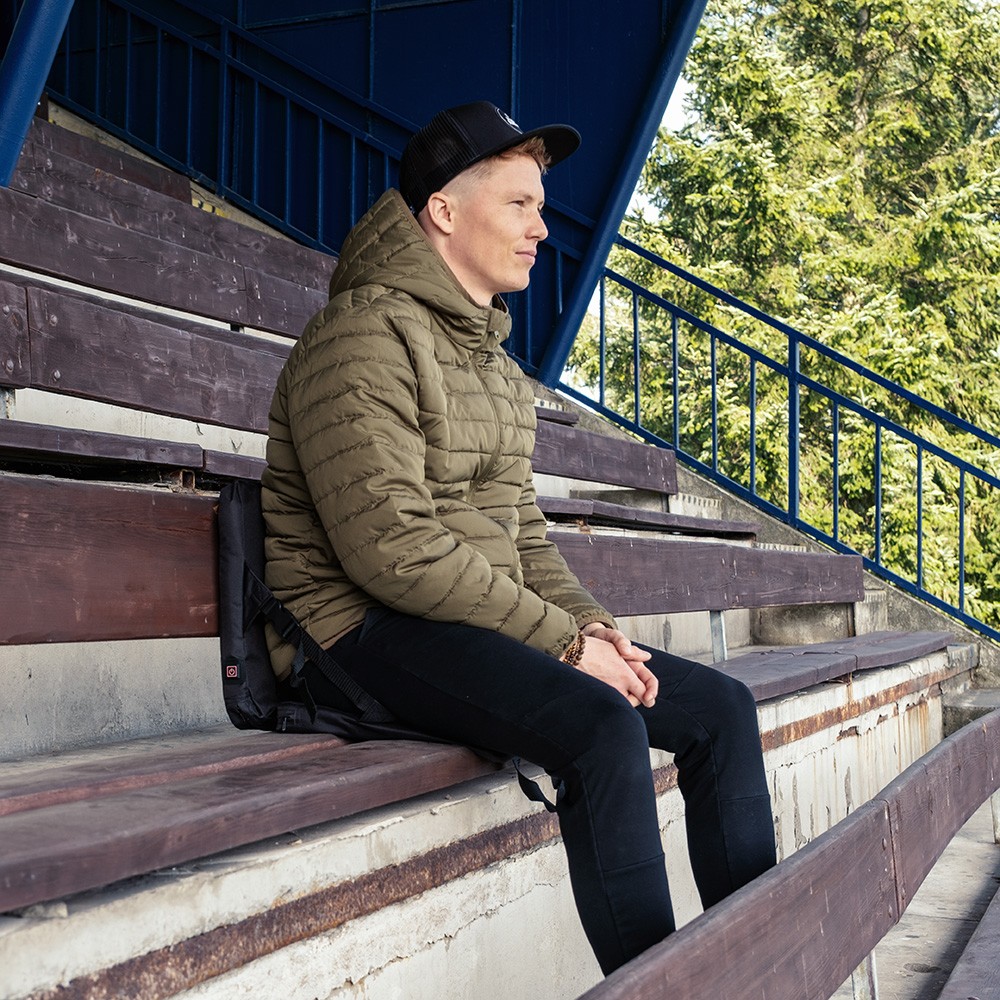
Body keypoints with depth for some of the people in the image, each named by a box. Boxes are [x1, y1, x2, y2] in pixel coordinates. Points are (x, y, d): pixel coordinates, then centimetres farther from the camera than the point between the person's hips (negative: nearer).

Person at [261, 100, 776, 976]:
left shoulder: (494, 362, 19)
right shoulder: (366, 338, -12)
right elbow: (393, 549, -21)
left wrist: (592, 622, -1)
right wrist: (563, 640, -18)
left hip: (484, 626, 9)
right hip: (366, 632, -9)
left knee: (721, 706, -1)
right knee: (603, 725, -32)